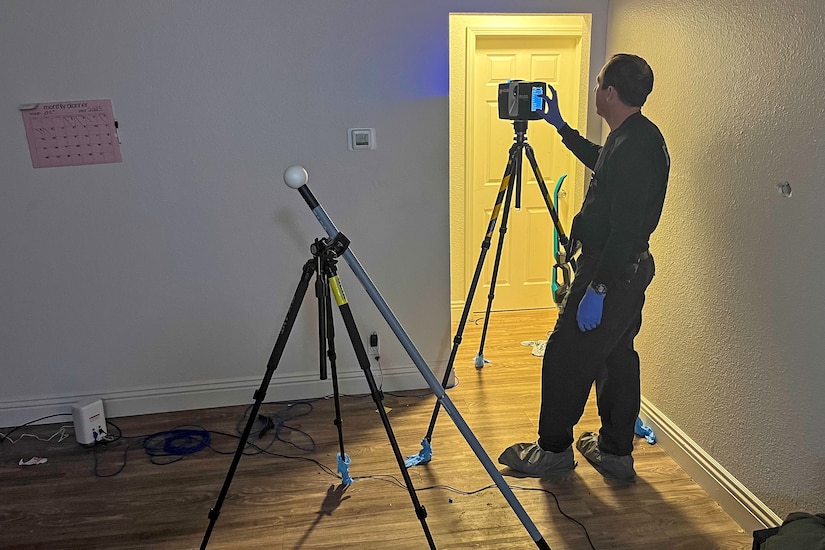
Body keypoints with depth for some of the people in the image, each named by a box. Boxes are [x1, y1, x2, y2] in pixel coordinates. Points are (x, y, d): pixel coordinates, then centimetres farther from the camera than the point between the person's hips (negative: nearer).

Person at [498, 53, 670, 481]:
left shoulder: (632, 148, -23)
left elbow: (625, 229, -27)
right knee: (617, 357, 15)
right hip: (630, 271, 11)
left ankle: (553, 449, 14)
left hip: (611, 273, -11)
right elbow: (599, 161, 31)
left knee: (565, 358, 0)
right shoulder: (640, 137, 10)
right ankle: (615, 451, 26)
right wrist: (560, 126, 33)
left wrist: (598, 288, -24)